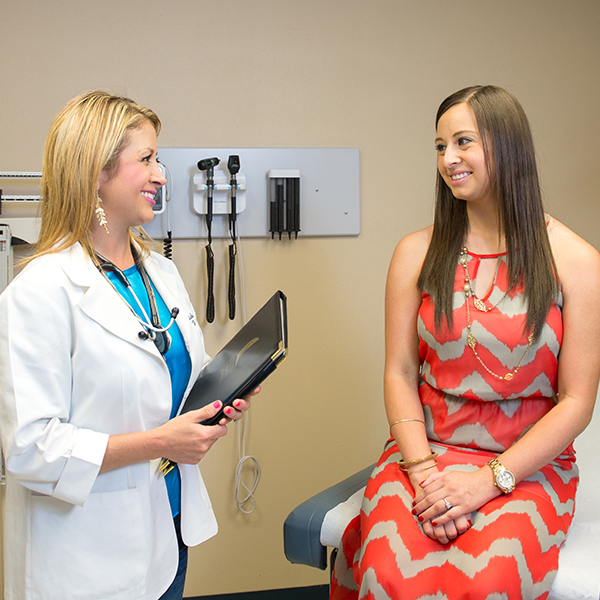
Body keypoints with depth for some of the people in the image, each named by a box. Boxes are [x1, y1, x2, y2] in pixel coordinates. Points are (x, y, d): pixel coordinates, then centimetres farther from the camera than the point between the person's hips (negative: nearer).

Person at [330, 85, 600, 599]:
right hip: (424, 448, 2)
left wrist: (490, 479, -12)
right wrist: (423, 470, -11)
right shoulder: (418, 253, 6)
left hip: (527, 465, -1)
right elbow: (399, 373, 3)